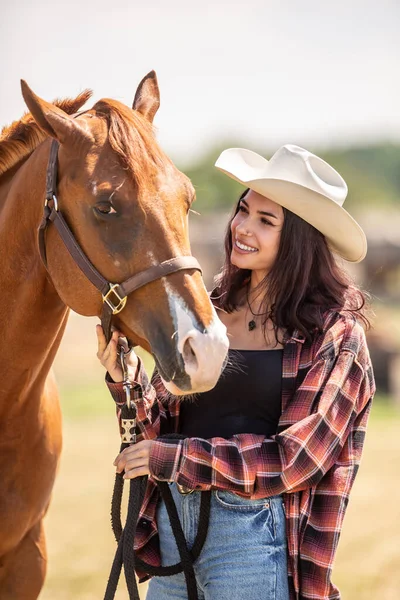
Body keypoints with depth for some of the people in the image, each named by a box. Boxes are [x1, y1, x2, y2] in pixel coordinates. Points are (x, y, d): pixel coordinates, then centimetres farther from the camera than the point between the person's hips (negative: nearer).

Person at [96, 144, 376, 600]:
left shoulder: (336, 335, -9)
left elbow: (296, 460, -14)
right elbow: (164, 424, 8)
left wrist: (176, 459, -18)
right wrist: (128, 380, -12)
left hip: (255, 533, -5)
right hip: (173, 521, 5)